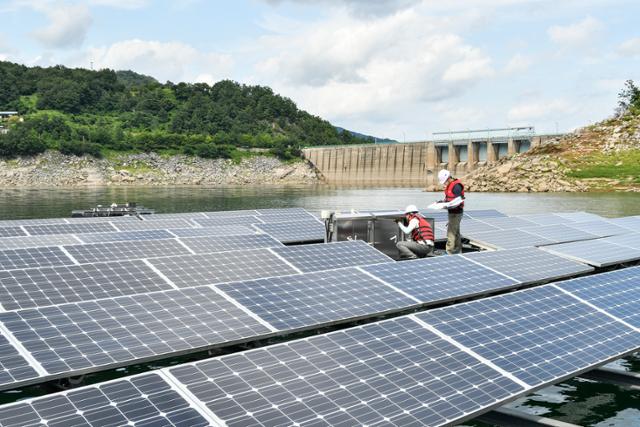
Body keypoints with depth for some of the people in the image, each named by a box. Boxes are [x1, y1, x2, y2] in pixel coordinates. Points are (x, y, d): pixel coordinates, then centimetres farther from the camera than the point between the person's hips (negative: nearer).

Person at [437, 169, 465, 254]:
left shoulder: (456, 186, -19)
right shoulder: (449, 186, 11)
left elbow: (458, 201, -25)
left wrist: (447, 206, -30)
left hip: (456, 213, -10)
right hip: (452, 212, 10)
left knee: (451, 232, -10)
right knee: (456, 232, 18)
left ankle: (449, 252, -7)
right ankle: (458, 250, 29)